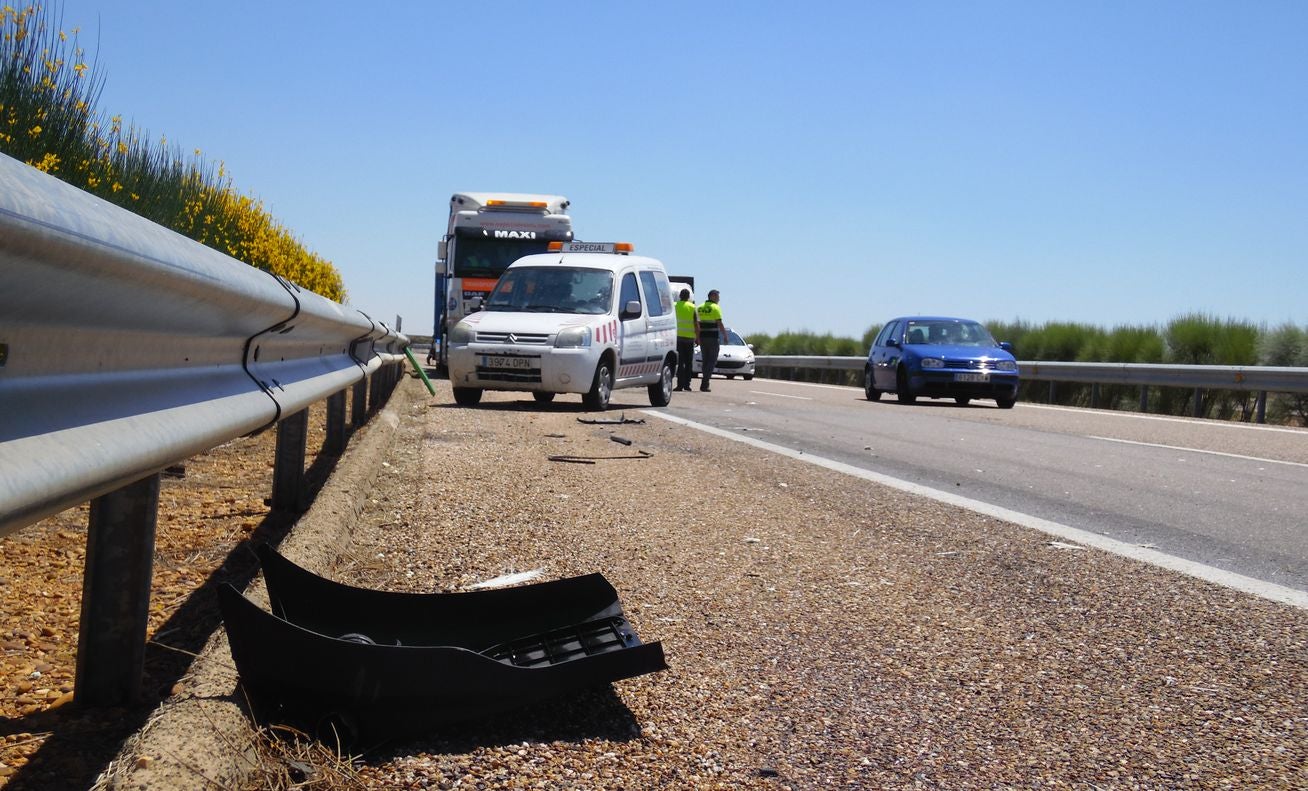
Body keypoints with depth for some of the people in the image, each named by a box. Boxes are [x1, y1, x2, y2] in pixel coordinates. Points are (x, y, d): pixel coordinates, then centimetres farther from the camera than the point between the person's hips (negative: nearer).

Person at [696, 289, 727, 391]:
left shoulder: (699, 308, 11)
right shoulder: (715, 308, -8)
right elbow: (720, 323, -14)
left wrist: (697, 337, 16)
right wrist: (725, 336, -5)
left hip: (702, 337, 6)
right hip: (713, 337, -6)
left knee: (705, 361, 14)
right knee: (712, 361, -3)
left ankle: (705, 383, 14)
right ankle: (704, 384, -11)